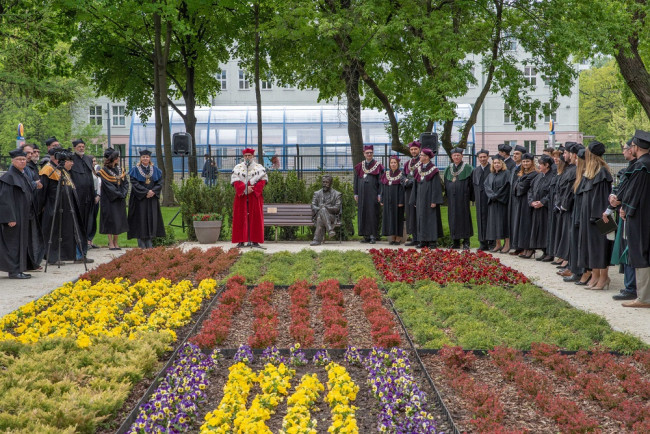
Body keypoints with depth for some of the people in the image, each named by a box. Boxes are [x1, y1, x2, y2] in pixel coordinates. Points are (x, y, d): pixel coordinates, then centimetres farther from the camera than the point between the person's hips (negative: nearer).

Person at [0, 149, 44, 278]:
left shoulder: (24, 176, 14)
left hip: (25, 216, 9)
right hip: (15, 216, -9)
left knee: (24, 242, 14)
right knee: (14, 242, -6)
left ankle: (20, 268, 23)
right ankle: (14, 270, -2)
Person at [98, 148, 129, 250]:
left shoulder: (120, 169, 10)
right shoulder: (105, 171, -8)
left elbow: (125, 183, 8)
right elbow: (108, 186, -14)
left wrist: (123, 193, -8)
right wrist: (119, 194, -17)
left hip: (120, 199, 6)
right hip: (109, 199, -6)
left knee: (119, 220, 5)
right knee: (110, 220, -3)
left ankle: (116, 242, 12)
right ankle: (111, 243, 2)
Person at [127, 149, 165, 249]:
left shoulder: (155, 170, 11)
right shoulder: (135, 170, 0)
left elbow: (160, 182, 6)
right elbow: (134, 183, -9)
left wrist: (153, 191, -12)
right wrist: (146, 191, -17)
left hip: (152, 199, 4)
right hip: (139, 199, -4)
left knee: (152, 218, 2)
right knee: (141, 219, -5)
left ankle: (149, 243, 6)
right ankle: (141, 243, -2)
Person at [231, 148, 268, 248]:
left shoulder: (259, 167, 8)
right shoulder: (237, 168, 10)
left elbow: (263, 180, -2)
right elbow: (235, 181, -1)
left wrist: (253, 189, -14)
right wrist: (244, 188, -16)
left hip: (255, 196, -1)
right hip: (241, 197, 1)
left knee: (255, 218, -3)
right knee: (240, 219, -3)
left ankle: (255, 241, -2)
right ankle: (241, 241, -1)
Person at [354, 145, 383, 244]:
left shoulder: (378, 166, 2)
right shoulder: (360, 166, 12)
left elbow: (381, 181, -1)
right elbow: (356, 180, 14)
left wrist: (379, 194, -8)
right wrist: (356, 194, 8)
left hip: (372, 194, -4)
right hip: (362, 194, 4)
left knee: (372, 213, -6)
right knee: (362, 213, 4)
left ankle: (373, 236, -3)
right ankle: (366, 236, 9)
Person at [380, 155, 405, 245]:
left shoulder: (401, 175, -3)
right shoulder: (386, 174, 10)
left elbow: (402, 189, -8)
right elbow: (383, 188, 12)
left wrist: (401, 202, -14)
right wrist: (382, 200, 6)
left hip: (397, 200, -4)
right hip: (388, 200, 4)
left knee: (397, 218, -2)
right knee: (389, 217, 5)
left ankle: (398, 238, 2)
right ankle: (392, 238, 10)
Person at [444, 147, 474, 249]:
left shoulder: (467, 168, -1)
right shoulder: (448, 169, 13)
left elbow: (471, 183, -3)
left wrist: (471, 197, -8)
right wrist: (447, 196, 12)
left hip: (463, 197, -5)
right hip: (451, 198, 5)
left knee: (464, 217, -4)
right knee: (453, 218, 5)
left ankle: (466, 242, -1)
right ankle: (456, 242, 11)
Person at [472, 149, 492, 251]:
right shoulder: (476, 170, 13)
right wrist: (475, 199, 8)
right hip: (480, 199, 5)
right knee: (481, 219, 5)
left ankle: (491, 242, 1)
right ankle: (483, 243, 9)